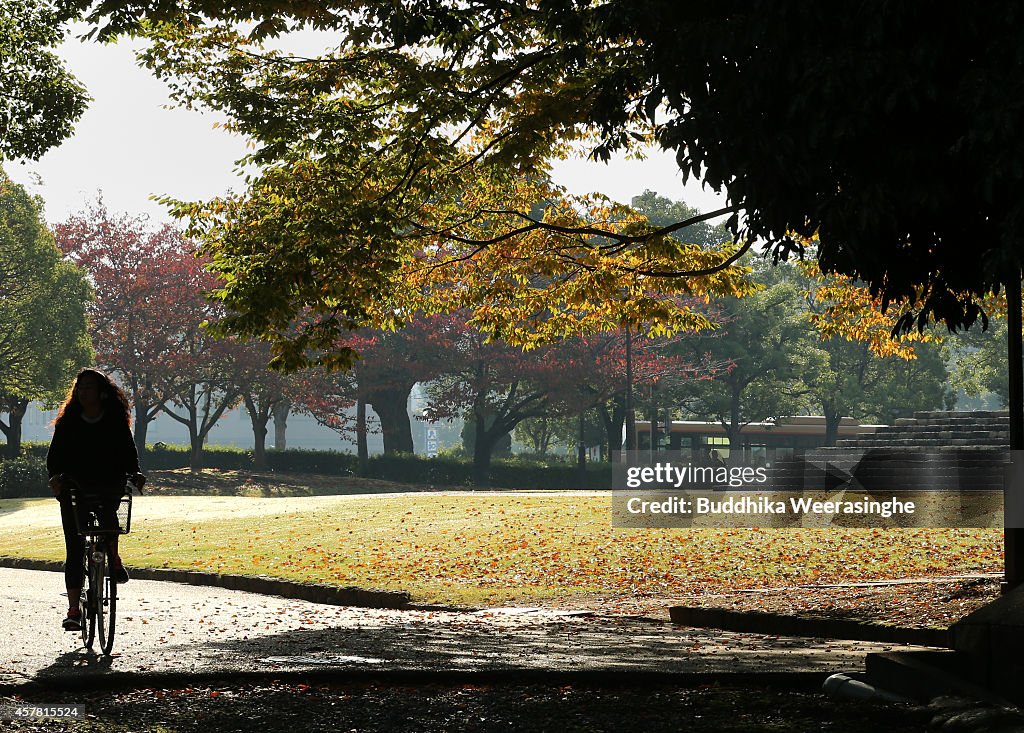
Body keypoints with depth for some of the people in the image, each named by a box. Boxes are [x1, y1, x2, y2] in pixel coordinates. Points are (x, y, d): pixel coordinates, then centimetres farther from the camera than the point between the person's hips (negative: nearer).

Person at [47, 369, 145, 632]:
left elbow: (128, 451, 2)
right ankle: (73, 610, 3)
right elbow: (55, 454, 0)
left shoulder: (116, 421, 4)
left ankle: (113, 556, -13)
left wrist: (134, 472, -17)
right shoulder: (68, 422, 5)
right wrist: (55, 475, -19)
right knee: (75, 550, -3)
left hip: (108, 485, -1)